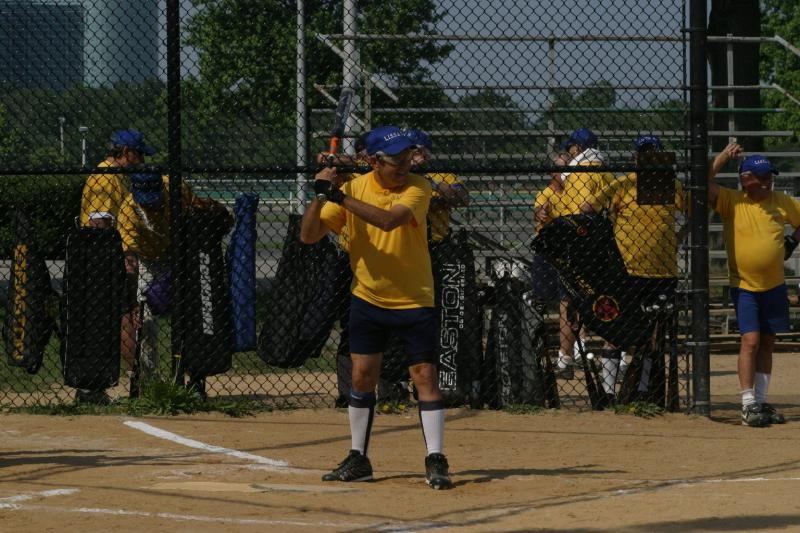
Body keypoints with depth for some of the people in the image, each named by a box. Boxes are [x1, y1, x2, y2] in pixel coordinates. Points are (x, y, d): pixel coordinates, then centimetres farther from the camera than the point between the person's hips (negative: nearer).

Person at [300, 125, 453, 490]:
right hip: (368, 298, 3)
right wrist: (320, 196, -24)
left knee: (425, 375, -6)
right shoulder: (355, 187, -4)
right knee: (362, 376, 6)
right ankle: (358, 459, 16)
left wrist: (341, 197, -35)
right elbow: (309, 235, -8)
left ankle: (435, 461, -2)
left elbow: (389, 220, -34)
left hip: (413, 301, -3)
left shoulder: (417, 187, -14)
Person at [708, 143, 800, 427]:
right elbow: (705, 184, -22)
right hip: (744, 287, -4)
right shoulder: (731, 201, -8)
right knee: (751, 340, -13)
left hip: (774, 286, 4)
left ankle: (761, 402, 17)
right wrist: (724, 156, -21)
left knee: (767, 343, 10)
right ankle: (748, 405, -11)